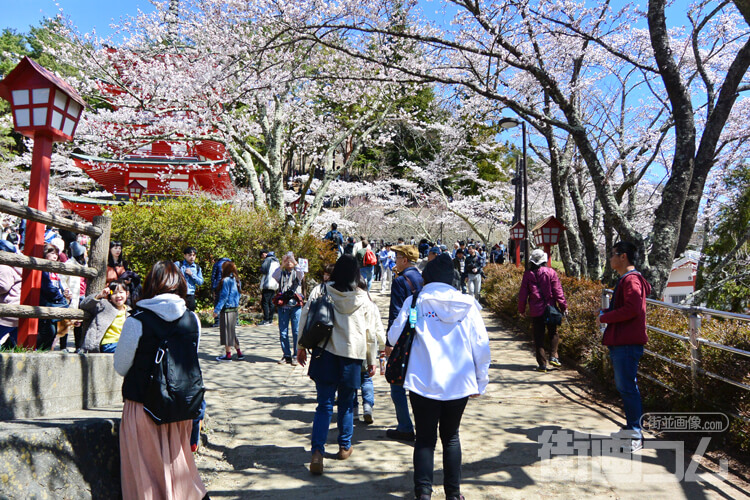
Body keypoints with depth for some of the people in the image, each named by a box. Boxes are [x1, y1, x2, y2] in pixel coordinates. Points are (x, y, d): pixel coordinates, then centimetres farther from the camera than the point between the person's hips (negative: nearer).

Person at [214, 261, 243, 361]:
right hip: (234, 308, 8)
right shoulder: (236, 280, 10)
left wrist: (217, 310, -12)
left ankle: (228, 355, 7)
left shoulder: (226, 280, -14)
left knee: (227, 331, 1)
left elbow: (224, 296, -16)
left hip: (227, 309, -8)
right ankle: (239, 353, 17)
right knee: (232, 332, 16)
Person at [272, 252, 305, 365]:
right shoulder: (281, 272, 13)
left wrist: (295, 265, -25)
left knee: (297, 331, -2)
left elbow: (301, 276, -13)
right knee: (283, 332, 4)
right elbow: (274, 276, -8)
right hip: (283, 306, 2)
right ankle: (286, 355, 15)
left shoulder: (297, 272, 10)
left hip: (295, 305, -2)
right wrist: (282, 265, -15)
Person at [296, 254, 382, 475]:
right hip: (352, 355, 0)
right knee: (346, 404, 17)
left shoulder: (320, 291, -1)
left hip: (324, 353, 0)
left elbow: (305, 318, -1)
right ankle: (344, 447, 30)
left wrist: (301, 347, 10)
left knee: (324, 405, 3)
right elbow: (371, 333, 4)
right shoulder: (364, 298, 0)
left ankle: (317, 451, -10)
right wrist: (371, 361, 15)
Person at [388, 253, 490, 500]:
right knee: (451, 437, 19)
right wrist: (480, 382, 10)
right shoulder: (467, 305, 0)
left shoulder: (414, 302, -5)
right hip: (459, 384, 2)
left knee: (425, 438, 11)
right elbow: (481, 346, 1)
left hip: (423, 384, -2)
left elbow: (394, 337, 0)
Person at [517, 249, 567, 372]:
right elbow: (558, 291, -5)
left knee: (538, 337, 6)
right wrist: (563, 306, 3)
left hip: (535, 311, 0)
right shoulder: (551, 272, -5)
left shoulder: (528, 274, -2)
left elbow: (523, 293, 2)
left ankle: (542, 363, 5)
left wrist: (521, 309, 12)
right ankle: (553, 356, 3)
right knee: (553, 333, 18)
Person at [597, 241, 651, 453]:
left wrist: (604, 318, -16)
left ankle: (636, 435, -1)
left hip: (628, 343, -11)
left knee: (627, 386, -7)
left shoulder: (631, 280, -15)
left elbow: (632, 309, -26)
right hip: (620, 342, 11)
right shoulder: (625, 279, 19)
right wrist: (606, 313, 8)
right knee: (623, 386, 16)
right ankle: (631, 427, 27)